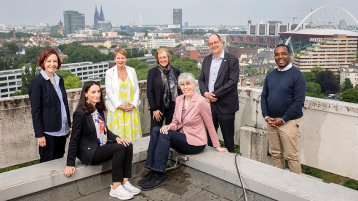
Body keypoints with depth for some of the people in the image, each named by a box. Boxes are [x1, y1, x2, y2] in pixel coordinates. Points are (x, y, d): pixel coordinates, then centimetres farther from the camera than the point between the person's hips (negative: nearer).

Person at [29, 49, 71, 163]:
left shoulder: (59, 80, 10)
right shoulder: (37, 82, -11)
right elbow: (35, 111, -13)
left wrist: (68, 125, 15)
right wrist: (39, 135, -15)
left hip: (62, 131, 7)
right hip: (48, 132, -6)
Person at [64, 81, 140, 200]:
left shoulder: (98, 109, 9)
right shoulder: (80, 113, -15)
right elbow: (74, 139, -14)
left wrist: (116, 138, -1)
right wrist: (70, 164, -13)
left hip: (102, 147, 8)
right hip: (89, 152, -8)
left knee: (128, 146, -13)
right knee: (120, 148, -25)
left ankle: (125, 182, -9)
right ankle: (116, 188, -18)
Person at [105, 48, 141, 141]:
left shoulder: (132, 71, 9)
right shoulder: (109, 72, 1)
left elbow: (136, 89, 8)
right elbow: (109, 91, -4)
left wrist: (134, 104, -5)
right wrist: (119, 105, -12)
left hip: (131, 109, 3)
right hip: (116, 109, -2)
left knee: (131, 131, 3)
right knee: (117, 135, -2)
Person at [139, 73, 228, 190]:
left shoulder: (201, 102, -15)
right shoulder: (179, 99, 6)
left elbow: (210, 125, -7)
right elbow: (175, 122, 11)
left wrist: (217, 146, 0)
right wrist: (169, 126, -13)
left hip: (195, 143, -7)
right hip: (181, 137, 7)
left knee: (165, 135, -27)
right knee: (155, 130, -17)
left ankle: (159, 176, -21)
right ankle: (152, 171, -19)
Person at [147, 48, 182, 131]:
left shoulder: (176, 71, 7)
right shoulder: (152, 72, 0)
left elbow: (180, 89, 11)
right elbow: (149, 92, -2)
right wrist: (154, 109, -8)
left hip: (173, 107, 2)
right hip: (158, 107, -2)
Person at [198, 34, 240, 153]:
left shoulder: (232, 60, -5)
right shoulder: (206, 60, 13)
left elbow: (233, 81, -14)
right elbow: (201, 79, 13)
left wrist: (215, 94, -16)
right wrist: (205, 93, -7)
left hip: (225, 105, -5)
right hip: (209, 103, 5)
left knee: (228, 137, 4)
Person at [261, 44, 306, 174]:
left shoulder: (297, 75, -8)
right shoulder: (270, 75, 10)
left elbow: (299, 102, -14)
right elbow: (264, 97, 11)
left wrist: (282, 119, -14)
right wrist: (266, 116, -2)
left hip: (289, 122, -6)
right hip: (271, 121, 6)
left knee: (292, 156, 1)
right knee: (275, 154, 13)